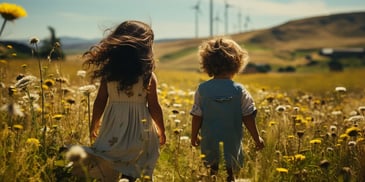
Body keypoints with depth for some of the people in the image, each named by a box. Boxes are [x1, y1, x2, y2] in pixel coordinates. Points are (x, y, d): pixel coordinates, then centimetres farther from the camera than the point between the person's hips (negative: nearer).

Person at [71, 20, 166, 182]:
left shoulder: (109, 71, -4)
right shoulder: (148, 76, -10)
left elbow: (100, 102, 1)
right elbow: (154, 107, -5)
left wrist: (94, 125, 15)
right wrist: (161, 130, 10)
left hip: (114, 129, 2)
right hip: (139, 131, -2)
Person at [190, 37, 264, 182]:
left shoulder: (202, 89, -9)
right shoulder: (239, 91, -11)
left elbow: (197, 117, -5)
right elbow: (248, 118, -8)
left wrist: (194, 136, 11)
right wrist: (257, 139, 5)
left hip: (209, 144, 1)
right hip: (232, 145, -1)